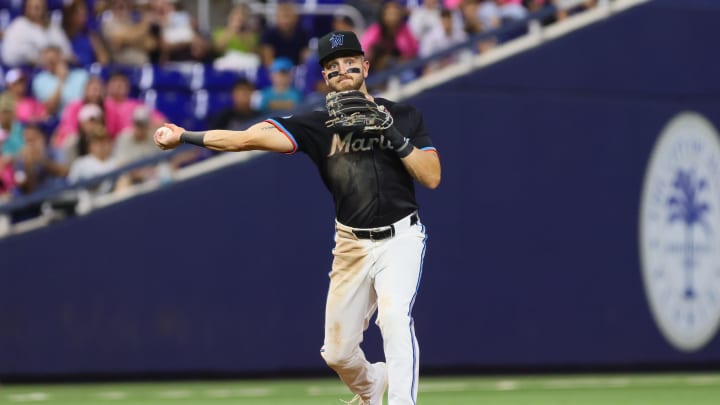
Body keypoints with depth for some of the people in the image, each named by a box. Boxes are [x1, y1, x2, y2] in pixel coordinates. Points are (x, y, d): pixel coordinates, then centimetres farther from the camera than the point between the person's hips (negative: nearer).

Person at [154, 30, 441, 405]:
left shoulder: (404, 117, 1)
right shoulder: (319, 125, -1)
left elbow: (432, 178, -7)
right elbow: (252, 137, -12)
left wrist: (395, 137, -19)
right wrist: (186, 137, -23)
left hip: (399, 237, -3)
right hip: (352, 244, 3)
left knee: (394, 317, -28)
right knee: (337, 353, 8)